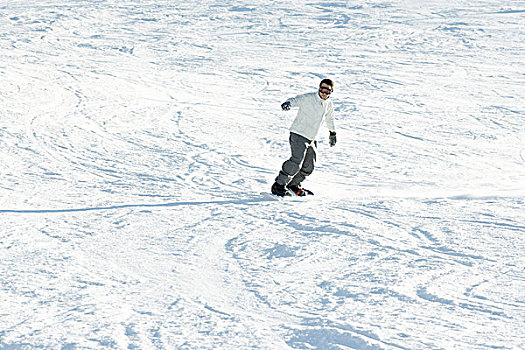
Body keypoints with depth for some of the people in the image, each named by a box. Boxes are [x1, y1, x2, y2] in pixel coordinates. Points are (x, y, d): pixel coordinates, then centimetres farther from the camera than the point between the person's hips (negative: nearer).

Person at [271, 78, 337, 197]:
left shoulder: (329, 104, 10)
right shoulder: (308, 98, -12)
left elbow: (329, 119, 28)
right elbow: (296, 100, -28)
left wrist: (333, 133, 42)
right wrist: (288, 103, -52)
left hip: (312, 139, 7)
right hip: (299, 135, -7)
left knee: (309, 166, 8)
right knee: (297, 161, -21)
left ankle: (294, 185, 26)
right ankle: (278, 186, -15)